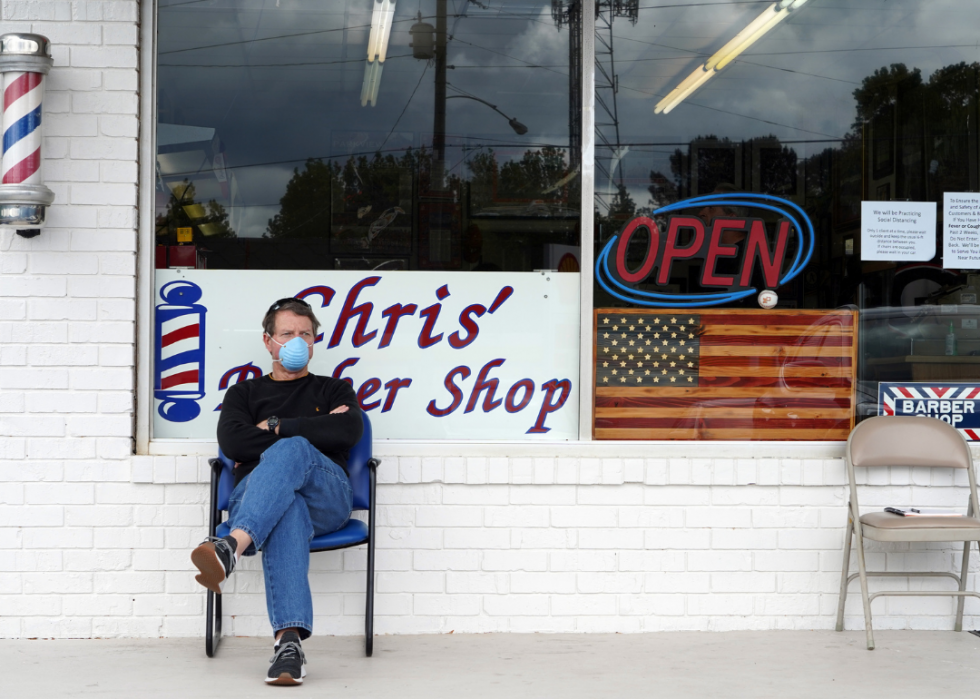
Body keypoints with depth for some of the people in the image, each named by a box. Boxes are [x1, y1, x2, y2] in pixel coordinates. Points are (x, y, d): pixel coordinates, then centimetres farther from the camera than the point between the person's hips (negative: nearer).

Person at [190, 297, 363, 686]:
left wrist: (276, 427, 3)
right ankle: (289, 640, -63)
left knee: (290, 451, -37)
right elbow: (231, 442, 5)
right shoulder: (244, 392, 29)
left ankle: (231, 548, -62)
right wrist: (312, 431, 4)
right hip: (255, 494, 0)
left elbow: (349, 432, 3)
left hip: (326, 498, 0)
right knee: (285, 510, -42)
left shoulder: (334, 391, 29)